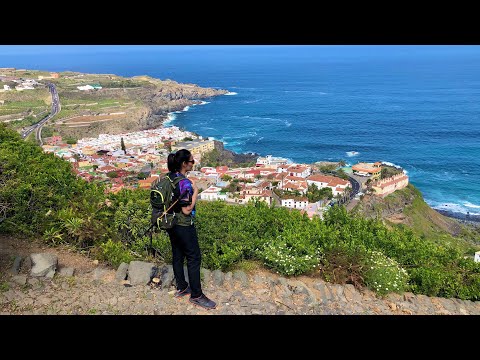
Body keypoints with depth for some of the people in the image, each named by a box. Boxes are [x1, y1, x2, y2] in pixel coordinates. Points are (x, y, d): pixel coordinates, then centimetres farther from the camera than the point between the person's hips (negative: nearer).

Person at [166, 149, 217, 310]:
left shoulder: (168, 177, 2)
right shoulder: (185, 183, -25)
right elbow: (187, 210, -24)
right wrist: (195, 191, -17)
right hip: (184, 226, -9)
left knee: (177, 255, 19)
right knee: (194, 258, 3)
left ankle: (181, 288, 34)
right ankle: (196, 295, 14)